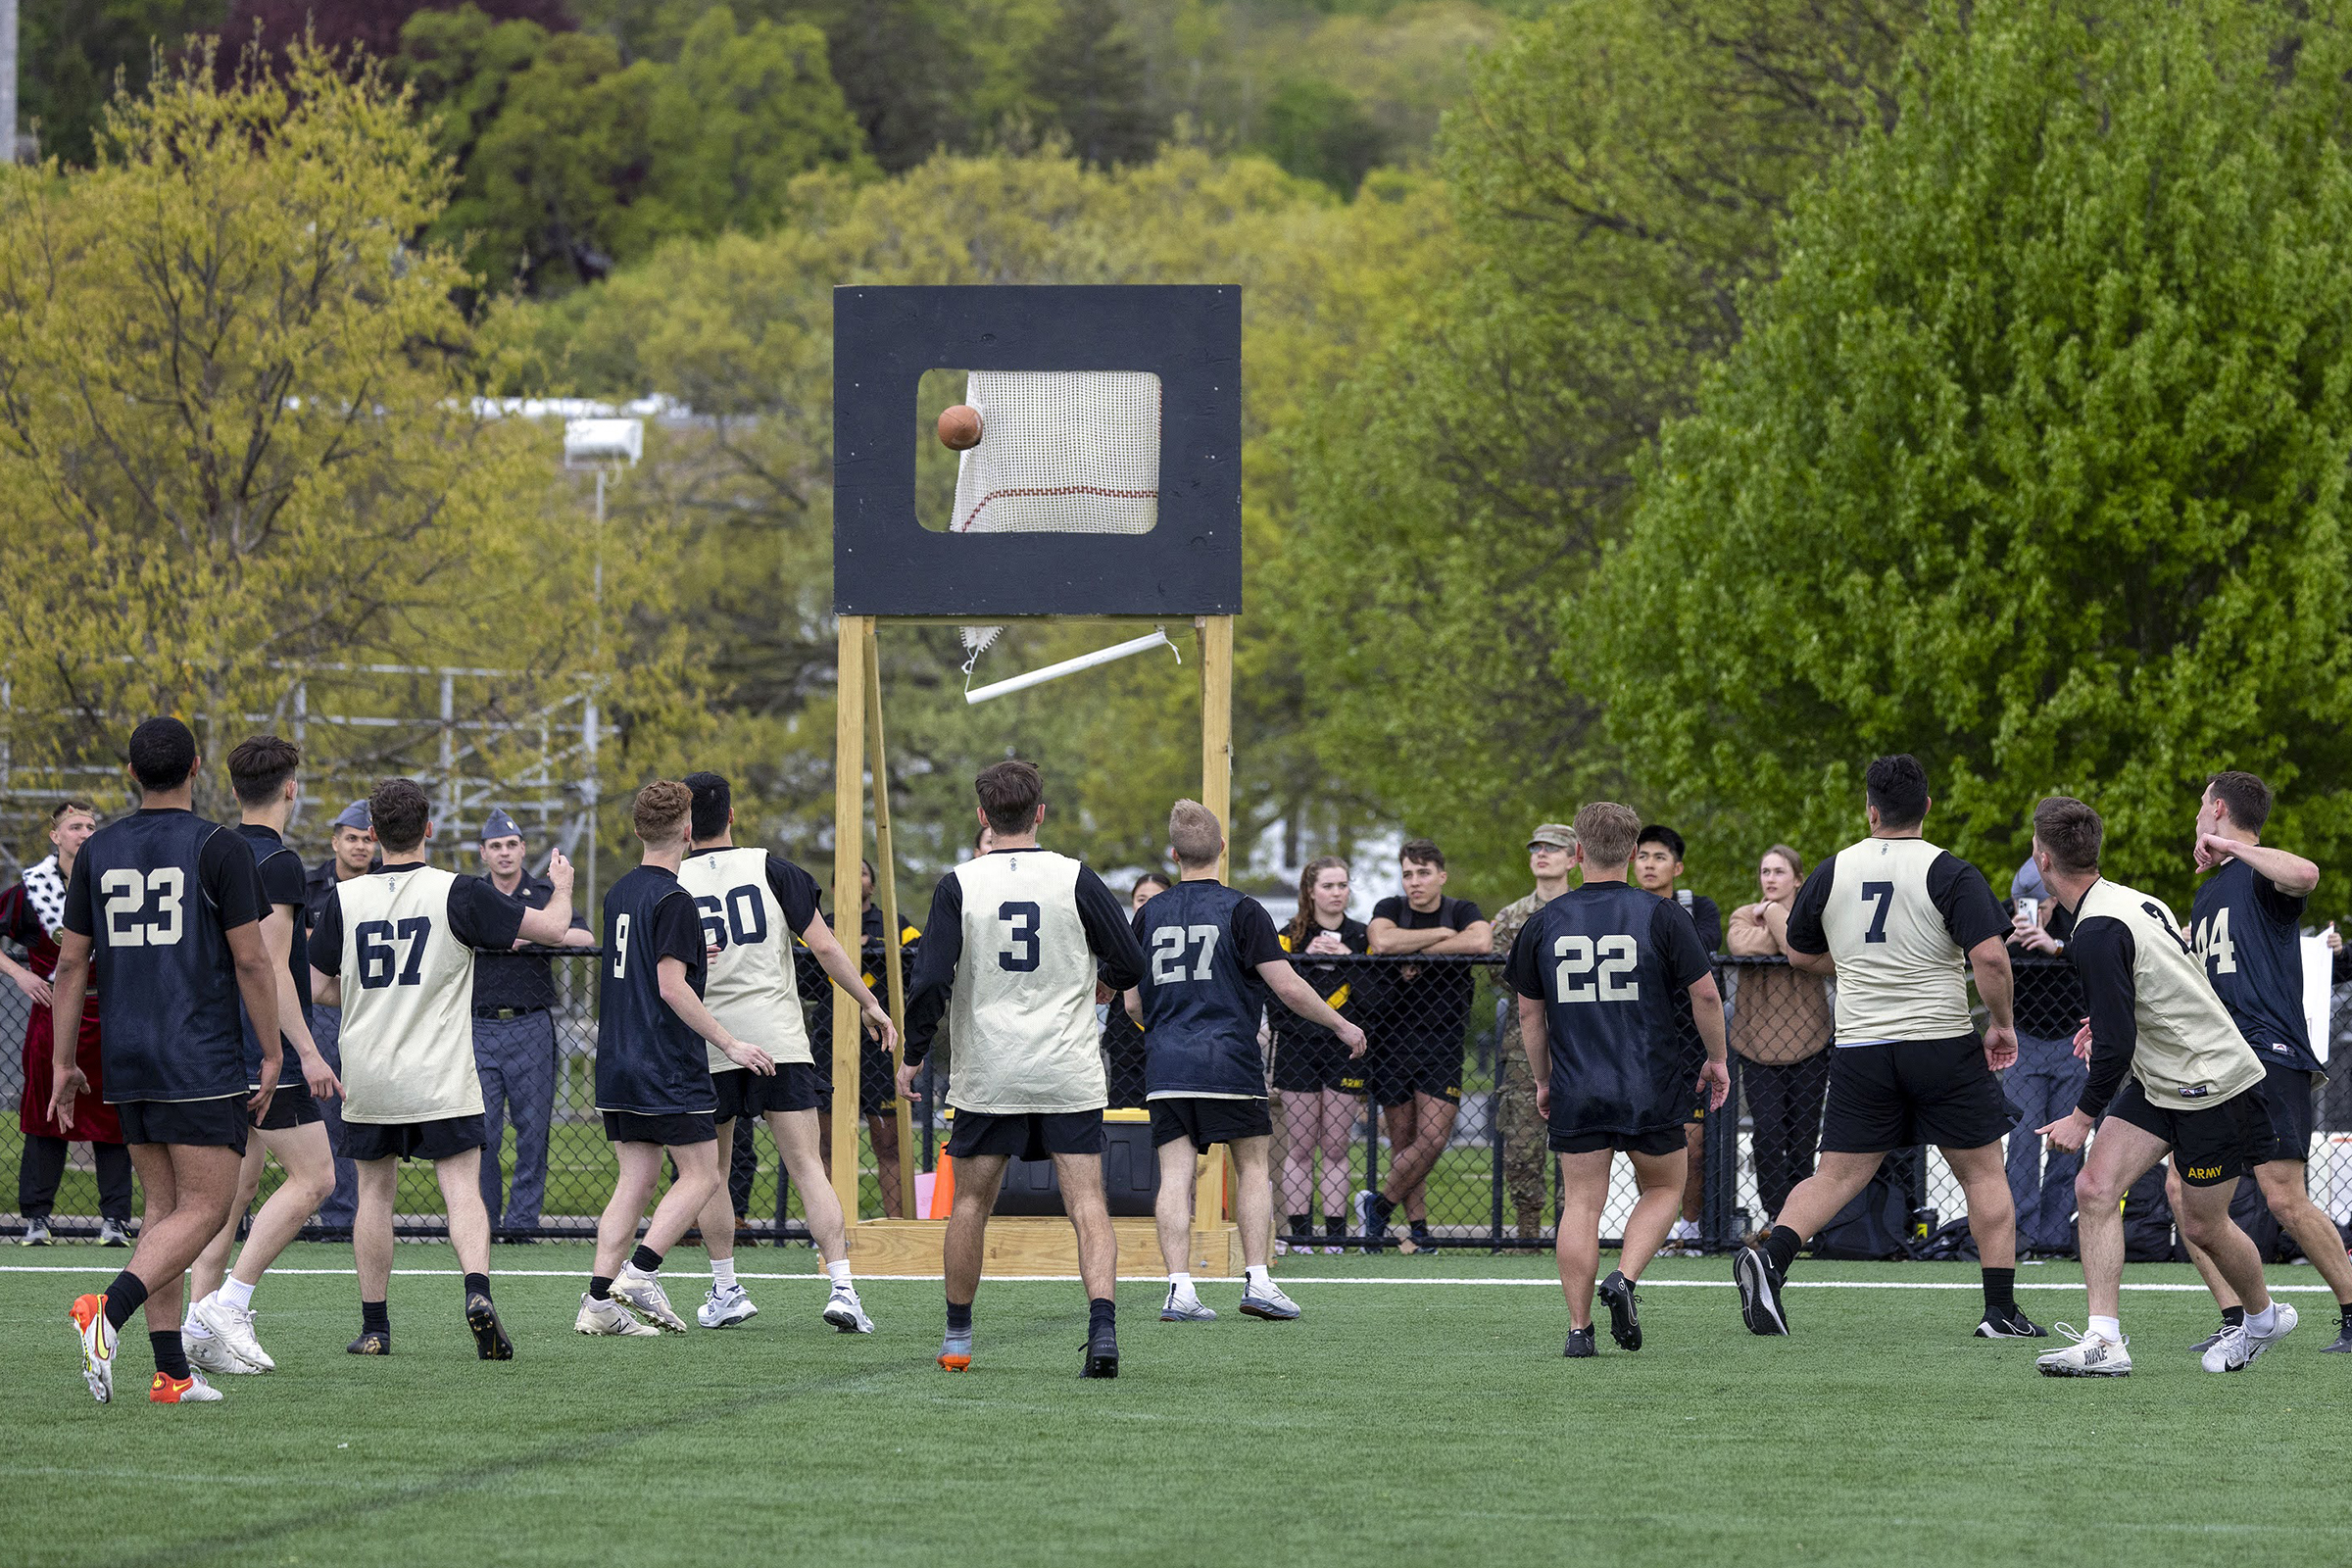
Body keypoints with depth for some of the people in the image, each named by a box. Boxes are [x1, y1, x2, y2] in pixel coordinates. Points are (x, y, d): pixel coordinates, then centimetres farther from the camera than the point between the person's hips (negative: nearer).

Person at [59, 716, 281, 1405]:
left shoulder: (98, 850, 7)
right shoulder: (219, 849, -8)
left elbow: (71, 963, 8)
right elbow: (252, 961, -9)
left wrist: (63, 1064, 14)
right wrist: (271, 1057, -1)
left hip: (126, 1062, 6)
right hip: (202, 1063, -6)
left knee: (163, 1206, 11)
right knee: (204, 1210, -4)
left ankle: (172, 1372, 5)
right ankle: (108, 1309, -25)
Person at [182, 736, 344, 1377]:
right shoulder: (278, 862, -14)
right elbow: (272, 965, -20)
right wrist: (307, 1052, -21)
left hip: (218, 1052, 9)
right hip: (266, 1055, -9)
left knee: (236, 1184, 10)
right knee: (312, 1177, -5)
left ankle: (199, 1327, 5)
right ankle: (229, 1304, -12)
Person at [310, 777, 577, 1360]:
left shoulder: (344, 900, -1)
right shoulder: (458, 893, -8)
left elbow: (316, 987, 5)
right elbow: (551, 928, -5)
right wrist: (562, 886, 17)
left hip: (368, 1081, 2)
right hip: (442, 1081, -2)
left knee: (374, 1193, 13)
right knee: (463, 1191, -3)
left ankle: (375, 1326, 14)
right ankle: (477, 1289, -27)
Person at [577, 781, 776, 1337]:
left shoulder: (619, 894, 12)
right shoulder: (674, 901, -13)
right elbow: (671, 987, -19)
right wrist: (729, 1043, -17)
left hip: (618, 1063, 8)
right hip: (669, 1067, -8)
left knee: (635, 1180, 7)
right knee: (700, 1176, 1)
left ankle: (599, 1301, -1)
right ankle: (640, 1272, -12)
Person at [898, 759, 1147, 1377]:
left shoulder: (958, 886, -4)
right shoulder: (1075, 879, -3)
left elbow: (931, 982, -8)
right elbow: (1130, 966, 0)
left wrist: (911, 1057, 5)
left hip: (986, 1072, 0)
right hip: (1069, 1071, 0)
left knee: (971, 1200, 14)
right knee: (1086, 1201, -2)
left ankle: (957, 1336, 22)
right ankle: (1102, 1325, -19)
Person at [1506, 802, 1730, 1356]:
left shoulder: (1544, 922, 3)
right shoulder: (1660, 915, -4)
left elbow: (1530, 1012, 9)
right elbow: (1705, 994, -4)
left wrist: (1542, 1081, 21)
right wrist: (1717, 1059, 11)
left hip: (1575, 1089, 1)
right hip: (1652, 1090, -1)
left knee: (1582, 1203, 4)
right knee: (1664, 1187, 17)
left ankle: (1578, 1327, -3)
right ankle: (1625, 1279, -6)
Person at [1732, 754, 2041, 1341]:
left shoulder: (1833, 871, 5)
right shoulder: (1950, 873, -8)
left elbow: (1801, 954, 17)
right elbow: (1991, 957, -17)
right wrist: (2002, 1026, -2)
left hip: (1860, 1046, 3)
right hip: (1943, 1044, -3)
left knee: (1837, 1176, 7)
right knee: (1984, 1172, 9)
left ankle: (1770, 1256, -17)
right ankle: (2001, 1309, 7)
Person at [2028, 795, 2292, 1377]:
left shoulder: (2098, 931, -26)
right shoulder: (2129, 900, 3)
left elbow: (2116, 1043, -26)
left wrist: (2083, 1116, -15)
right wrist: (2108, 1021, 26)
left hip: (2212, 1088, -9)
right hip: (2157, 1082, 9)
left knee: (2202, 1226, 6)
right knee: (2095, 1188, -5)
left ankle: (2263, 1316, 34)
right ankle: (2104, 1343, -9)